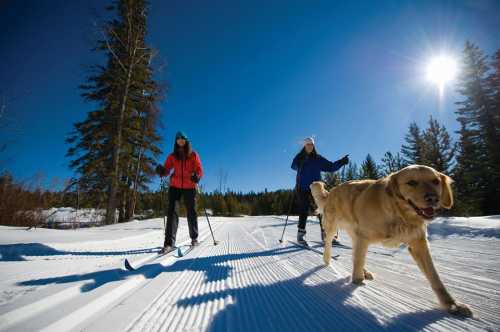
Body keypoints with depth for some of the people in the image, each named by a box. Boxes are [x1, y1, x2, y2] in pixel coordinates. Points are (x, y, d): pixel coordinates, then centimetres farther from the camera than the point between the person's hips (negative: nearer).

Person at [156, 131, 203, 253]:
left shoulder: (193, 155, 3)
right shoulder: (172, 156, 8)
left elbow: (200, 170, -1)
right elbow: (166, 170, 0)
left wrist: (197, 176, -23)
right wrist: (161, 171, -23)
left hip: (189, 187, -1)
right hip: (175, 186, 1)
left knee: (191, 212, 5)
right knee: (171, 211, -11)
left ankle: (194, 238, 24)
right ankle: (169, 242, -10)